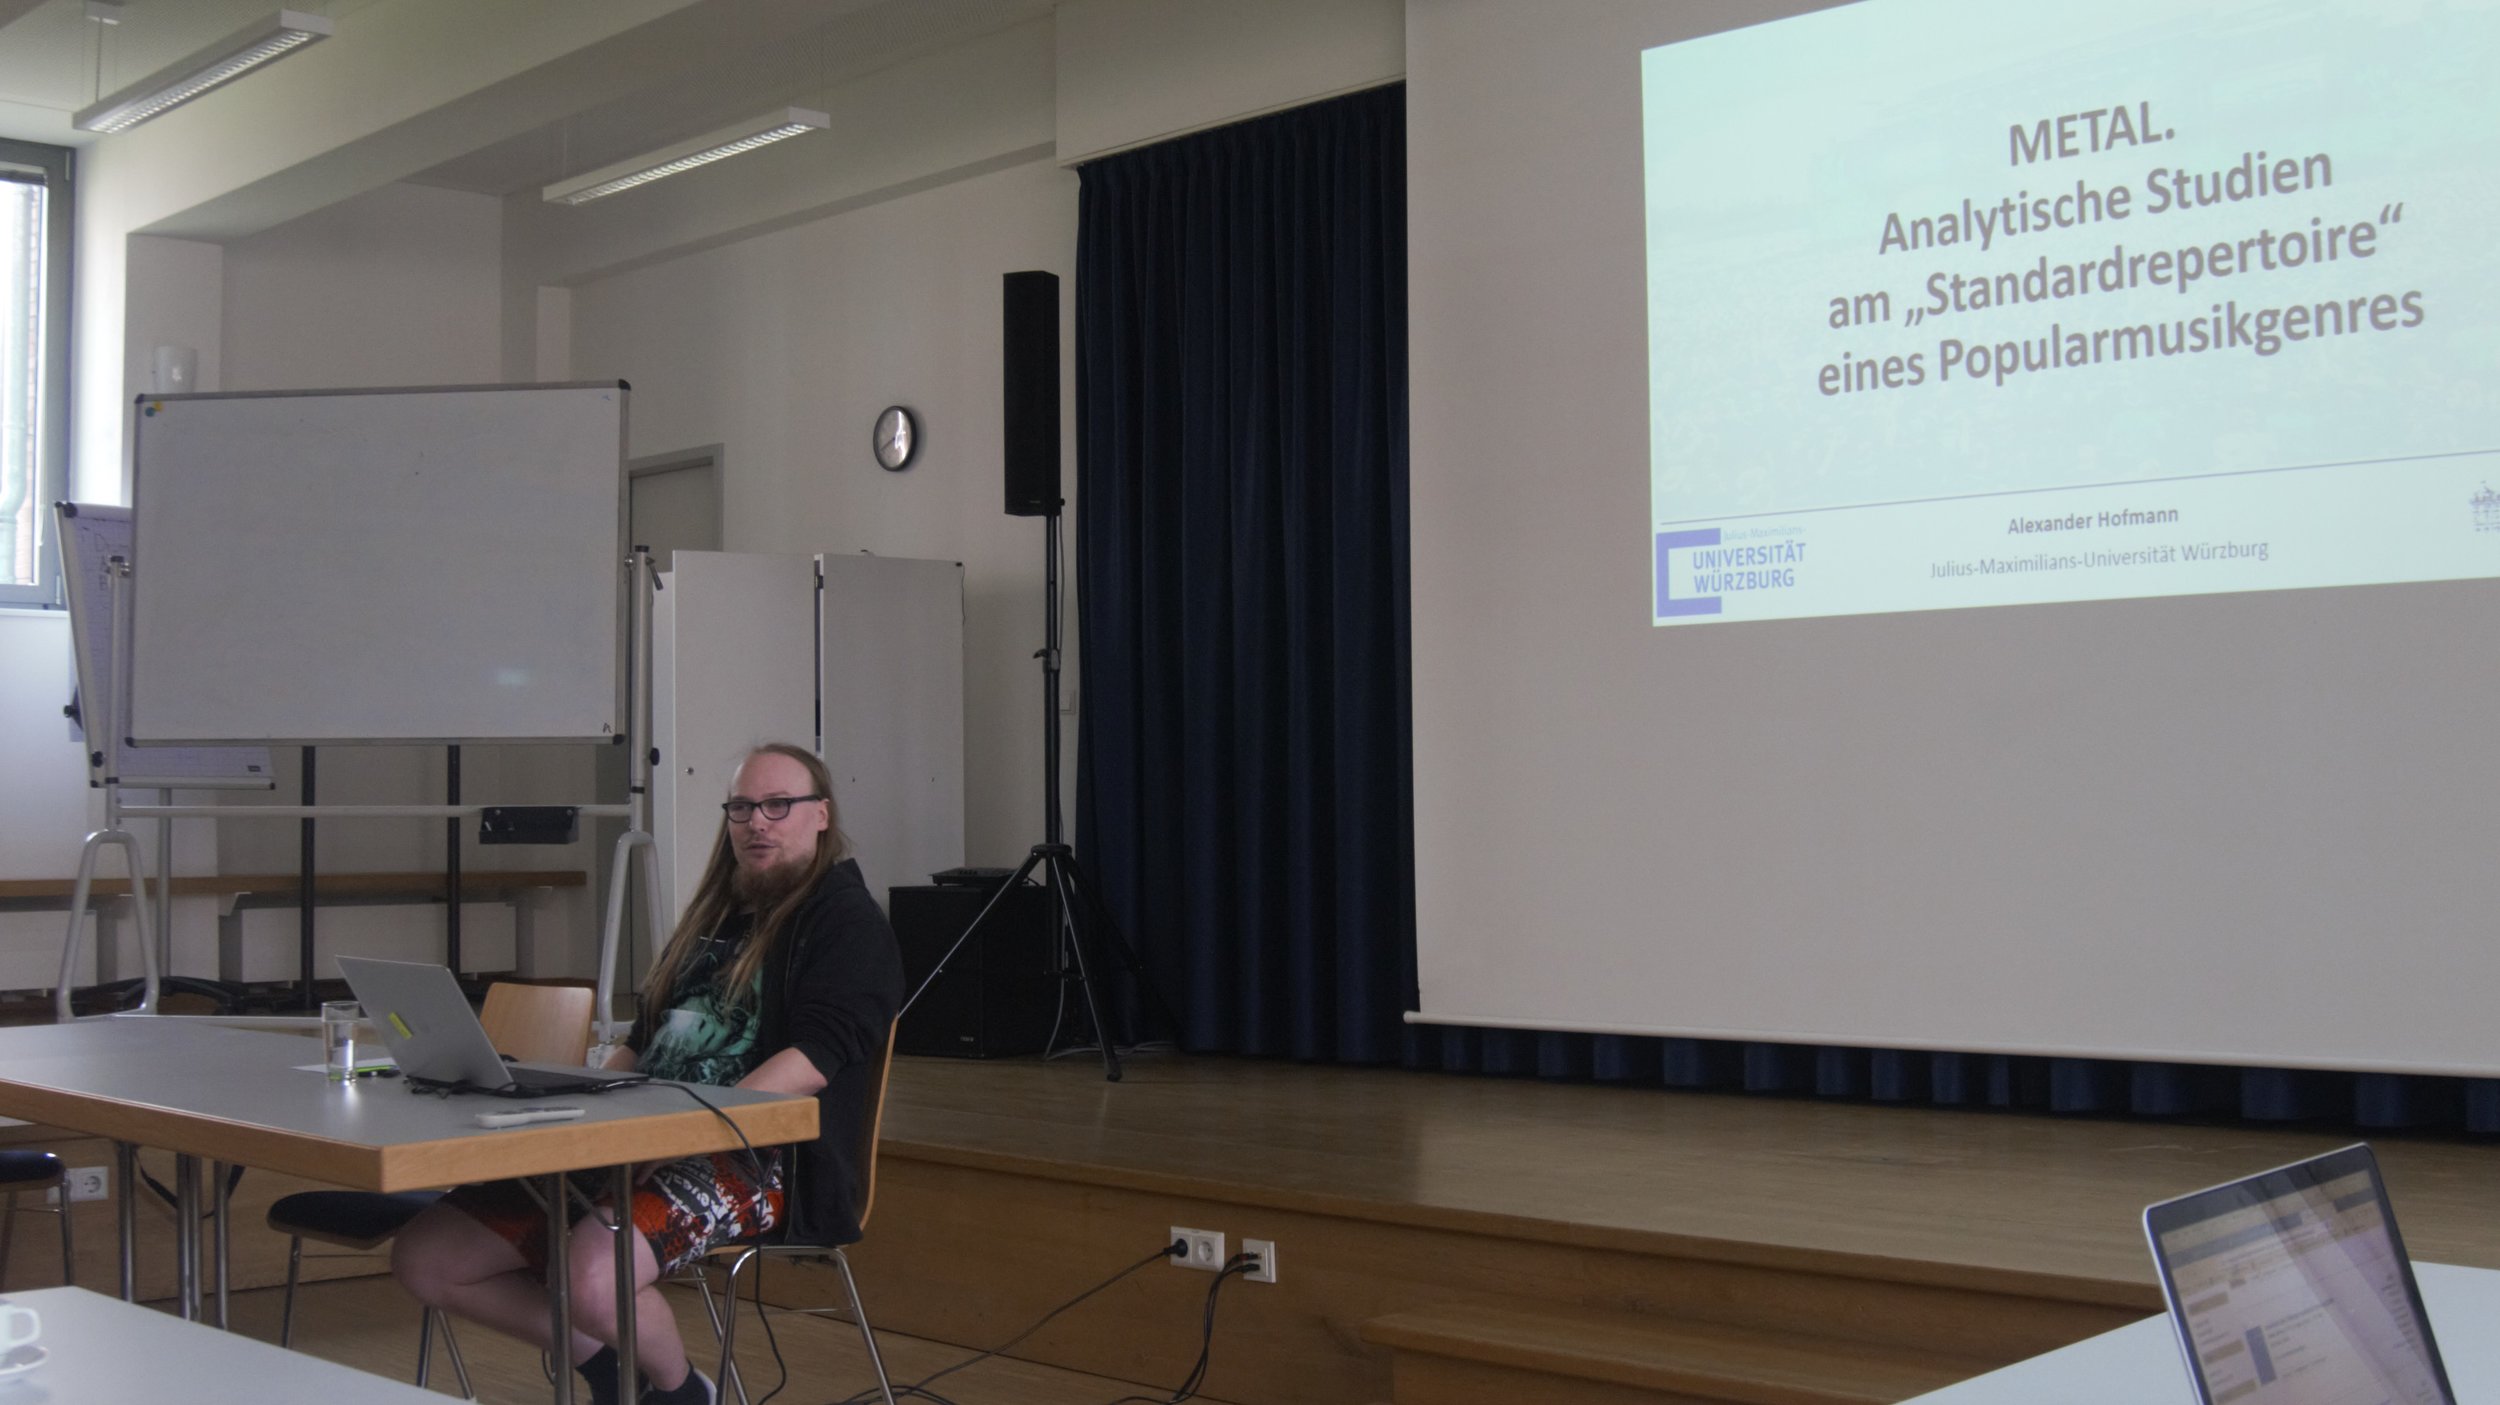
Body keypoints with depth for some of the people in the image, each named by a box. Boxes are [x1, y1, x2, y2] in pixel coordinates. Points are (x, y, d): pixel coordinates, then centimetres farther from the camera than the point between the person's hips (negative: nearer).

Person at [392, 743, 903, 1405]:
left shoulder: (846, 922, 0)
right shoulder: (716, 916, 25)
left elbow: (816, 1056, -15)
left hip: (761, 1158, -8)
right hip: (641, 1148, 8)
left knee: (593, 1279, -35)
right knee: (423, 1257, -3)